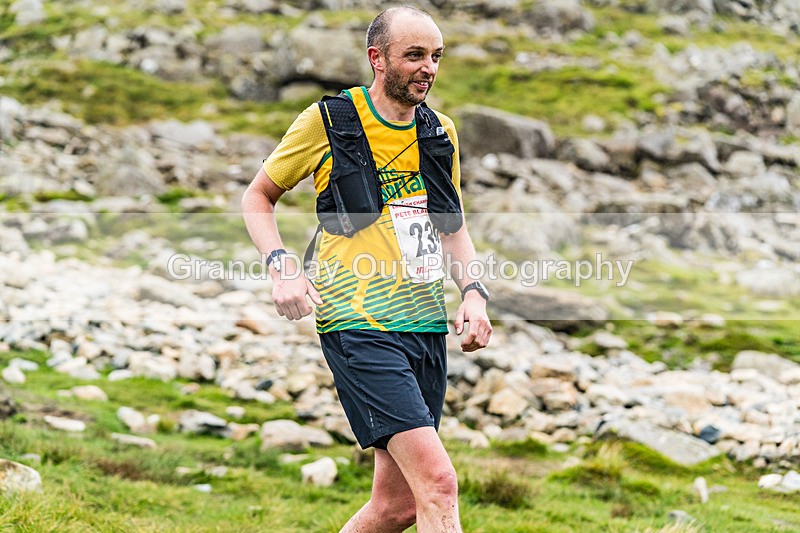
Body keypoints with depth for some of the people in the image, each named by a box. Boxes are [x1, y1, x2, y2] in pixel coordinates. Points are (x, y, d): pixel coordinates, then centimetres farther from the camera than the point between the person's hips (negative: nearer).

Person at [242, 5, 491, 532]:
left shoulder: (441, 132, 13)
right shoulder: (326, 119, -3)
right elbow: (258, 197, 8)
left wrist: (473, 293, 6)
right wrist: (282, 267, -9)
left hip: (428, 328, 7)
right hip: (360, 326, -6)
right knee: (438, 483, -19)